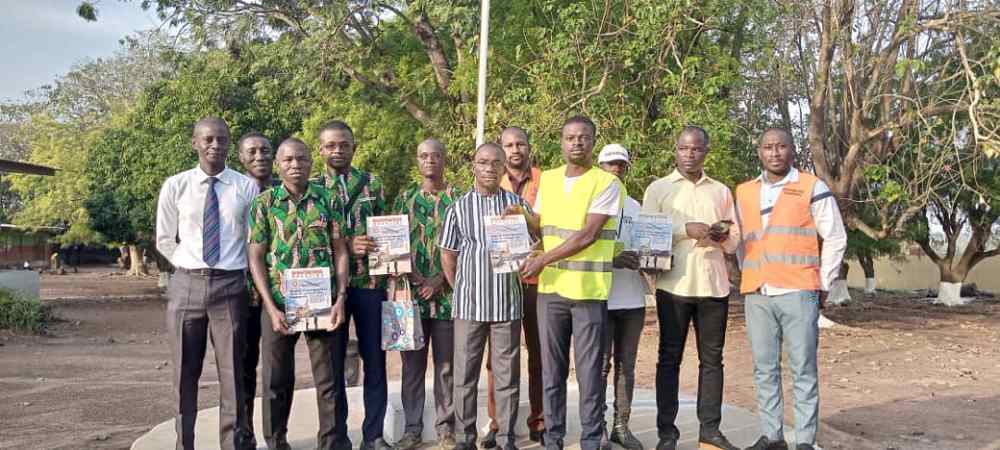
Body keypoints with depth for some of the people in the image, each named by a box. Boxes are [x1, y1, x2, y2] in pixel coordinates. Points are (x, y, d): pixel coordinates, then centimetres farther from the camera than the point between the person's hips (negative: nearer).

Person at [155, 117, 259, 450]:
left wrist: (234, 269, 7)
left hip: (230, 286, -1)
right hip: (186, 285, 1)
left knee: (232, 372, 5)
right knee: (185, 373, 10)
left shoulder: (247, 188, -1)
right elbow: (164, 241, 10)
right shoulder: (175, 186, 2)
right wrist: (192, 265, 7)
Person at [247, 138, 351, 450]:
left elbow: (339, 250, 4)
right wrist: (272, 308, -9)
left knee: (330, 378, 5)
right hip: (279, 303, 0)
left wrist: (340, 298, -5)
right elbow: (256, 258, -1)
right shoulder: (263, 203, 1)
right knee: (277, 379, 9)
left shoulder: (327, 199, 4)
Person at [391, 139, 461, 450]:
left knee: (446, 364, 5)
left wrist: (440, 279, -12)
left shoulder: (458, 199, 3)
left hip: (447, 293, -2)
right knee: (412, 364, 6)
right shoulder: (404, 199, 10)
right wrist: (408, 277, -6)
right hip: (411, 293, 2)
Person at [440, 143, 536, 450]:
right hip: (468, 304, 0)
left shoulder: (517, 204, 5)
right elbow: (447, 255, 9)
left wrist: (521, 218, -10)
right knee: (465, 375, 6)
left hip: (507, 303, 0)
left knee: (507, 375, 5)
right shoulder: (459, 207, 5)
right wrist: (461, 290, 7)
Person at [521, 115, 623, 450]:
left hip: (589, 290, -4)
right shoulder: (547, 179, 12)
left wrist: (543, 260, -13)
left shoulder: (607, 183, -5)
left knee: (589, 371, 2)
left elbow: (588, 235, -13)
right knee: (552, 370, 9)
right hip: (550, 288, 4)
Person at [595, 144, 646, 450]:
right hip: (601, 297, -5)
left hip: (633, 298, 5)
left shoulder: (636, 207, 16)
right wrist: (612, 259, -21)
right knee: (600, 365, -2)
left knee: (626, 365, 9)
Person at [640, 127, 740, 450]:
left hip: (714, 286, 3)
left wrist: (723, 236, -9)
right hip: (674, 285, -3)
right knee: (669, 359, 2)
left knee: (712, 359, 6)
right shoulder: (658, 188, 6)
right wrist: (686, 229, -16)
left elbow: (734, 242, 13)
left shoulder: (721, 191, 15)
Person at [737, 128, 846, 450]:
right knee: (764, 369, 7)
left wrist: (823, 285, 1)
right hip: (757, 295, 4)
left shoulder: (812, 188, 2)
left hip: (799, 292, -4)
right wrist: (750, 277, 13)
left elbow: (835, 238, 3)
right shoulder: (744, 193, 14)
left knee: (803, 369, -1)